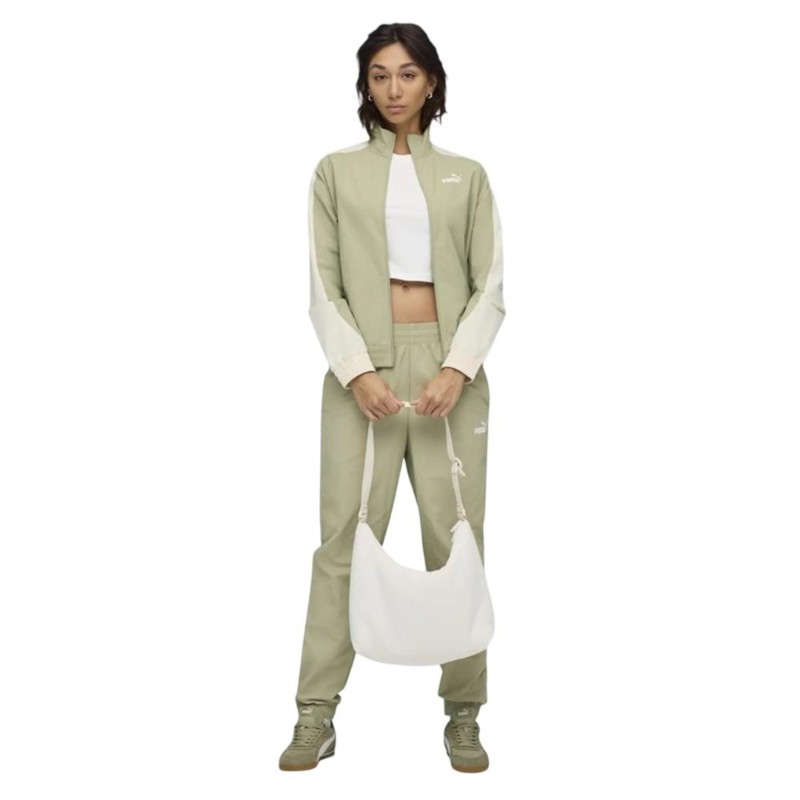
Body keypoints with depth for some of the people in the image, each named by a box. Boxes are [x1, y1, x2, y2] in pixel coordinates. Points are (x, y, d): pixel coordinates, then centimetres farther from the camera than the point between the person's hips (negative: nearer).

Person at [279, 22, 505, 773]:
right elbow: (324, 289, 1)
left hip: (449, 365, 1)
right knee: (346, 535, -4)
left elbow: (490, 288, 4)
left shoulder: (466, 175, 10)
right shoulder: (336, 171, 7)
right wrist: (358, 371, -14)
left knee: (457, 535, 1)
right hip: (364, 365, -1)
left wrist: (457, 368, -12)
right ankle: (316, 715, 1)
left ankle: (463, 714, 10)